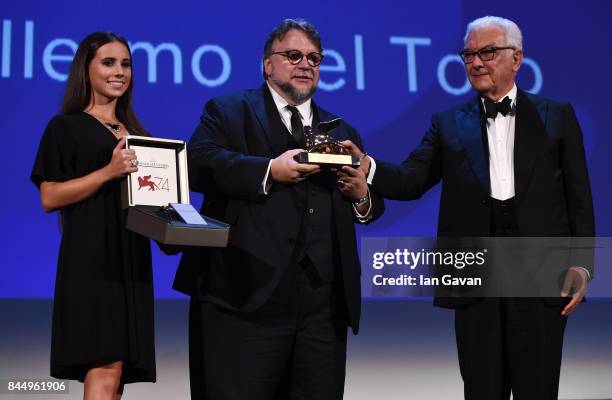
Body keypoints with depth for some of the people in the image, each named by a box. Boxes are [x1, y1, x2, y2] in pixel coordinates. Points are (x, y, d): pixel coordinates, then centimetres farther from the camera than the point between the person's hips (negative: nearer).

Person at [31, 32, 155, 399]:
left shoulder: (135, 132, 21)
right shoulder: (66, 127, 4)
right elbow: (49, 198, -6)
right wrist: (108, 171, -16)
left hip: (131, 260, 6)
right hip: (90, 259, -6)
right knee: (105, 370, -17)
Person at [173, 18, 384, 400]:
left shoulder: (342, 132, 22)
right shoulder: (228, 111, 9)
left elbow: (370, 208, 18)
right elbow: (198, 165, -10)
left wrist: (363, 196, -5)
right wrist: (269, 171, -19)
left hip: (324, 303, 5)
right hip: (246, 295, -4)